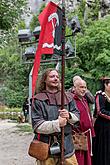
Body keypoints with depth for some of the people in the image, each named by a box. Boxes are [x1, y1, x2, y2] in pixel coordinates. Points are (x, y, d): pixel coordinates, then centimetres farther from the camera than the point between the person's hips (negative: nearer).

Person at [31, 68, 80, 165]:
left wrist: (69, 116, -13)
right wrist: (57, 124, -22)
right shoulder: (38, 100, -5)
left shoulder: (67, 97, 10)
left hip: (67, 146, 4)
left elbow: (77, 115, 10)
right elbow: (37, 125, -11)